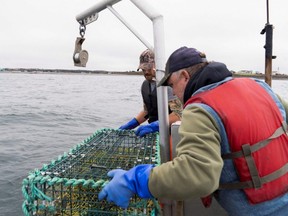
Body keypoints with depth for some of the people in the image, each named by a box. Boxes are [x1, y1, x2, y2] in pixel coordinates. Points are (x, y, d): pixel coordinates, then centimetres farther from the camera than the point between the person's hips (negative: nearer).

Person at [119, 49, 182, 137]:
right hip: (154, 130, 5)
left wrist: (153, 126, -26)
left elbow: (177, 114, -20)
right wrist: (130, 124, 9)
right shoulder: (145, 85, 9)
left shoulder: (168, 83, -13)